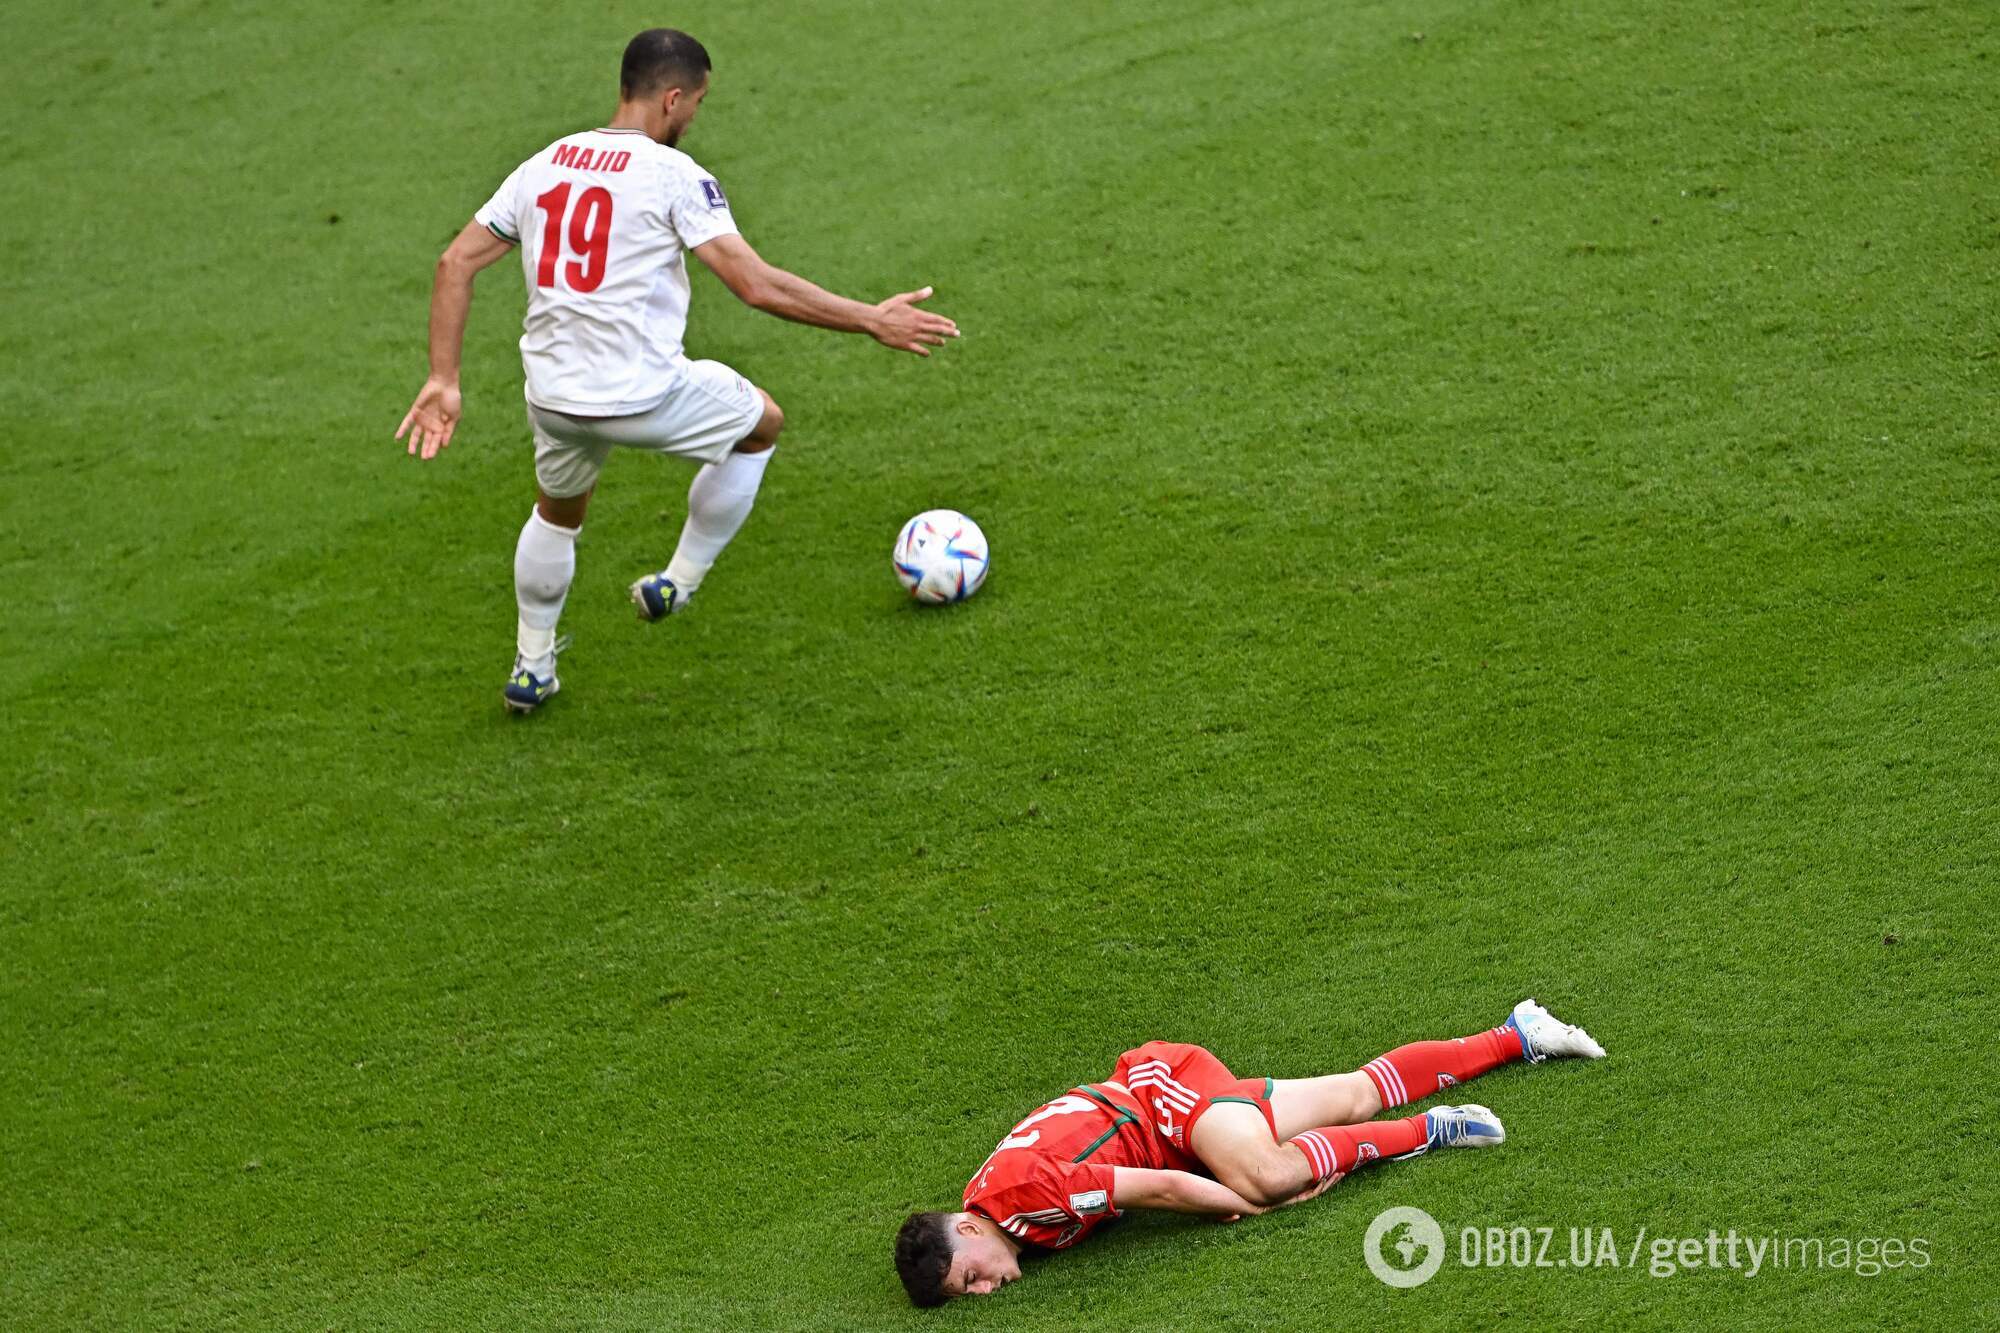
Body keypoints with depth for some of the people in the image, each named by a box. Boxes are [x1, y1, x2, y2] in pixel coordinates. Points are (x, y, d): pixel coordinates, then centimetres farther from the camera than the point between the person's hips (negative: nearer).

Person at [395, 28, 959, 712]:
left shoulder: (542, 165, 7)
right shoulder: (673, 174, -10)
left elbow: (456, 263, 7)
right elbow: (759, 286, -16)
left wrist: (443, 382, 9)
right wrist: (873, 321, -9)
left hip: (553, 394, 6)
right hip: (646, 395, -6)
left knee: (557, 511, 35)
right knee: (762, 424, 24)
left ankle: (531, 668, 41)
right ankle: (676, 584, 28)